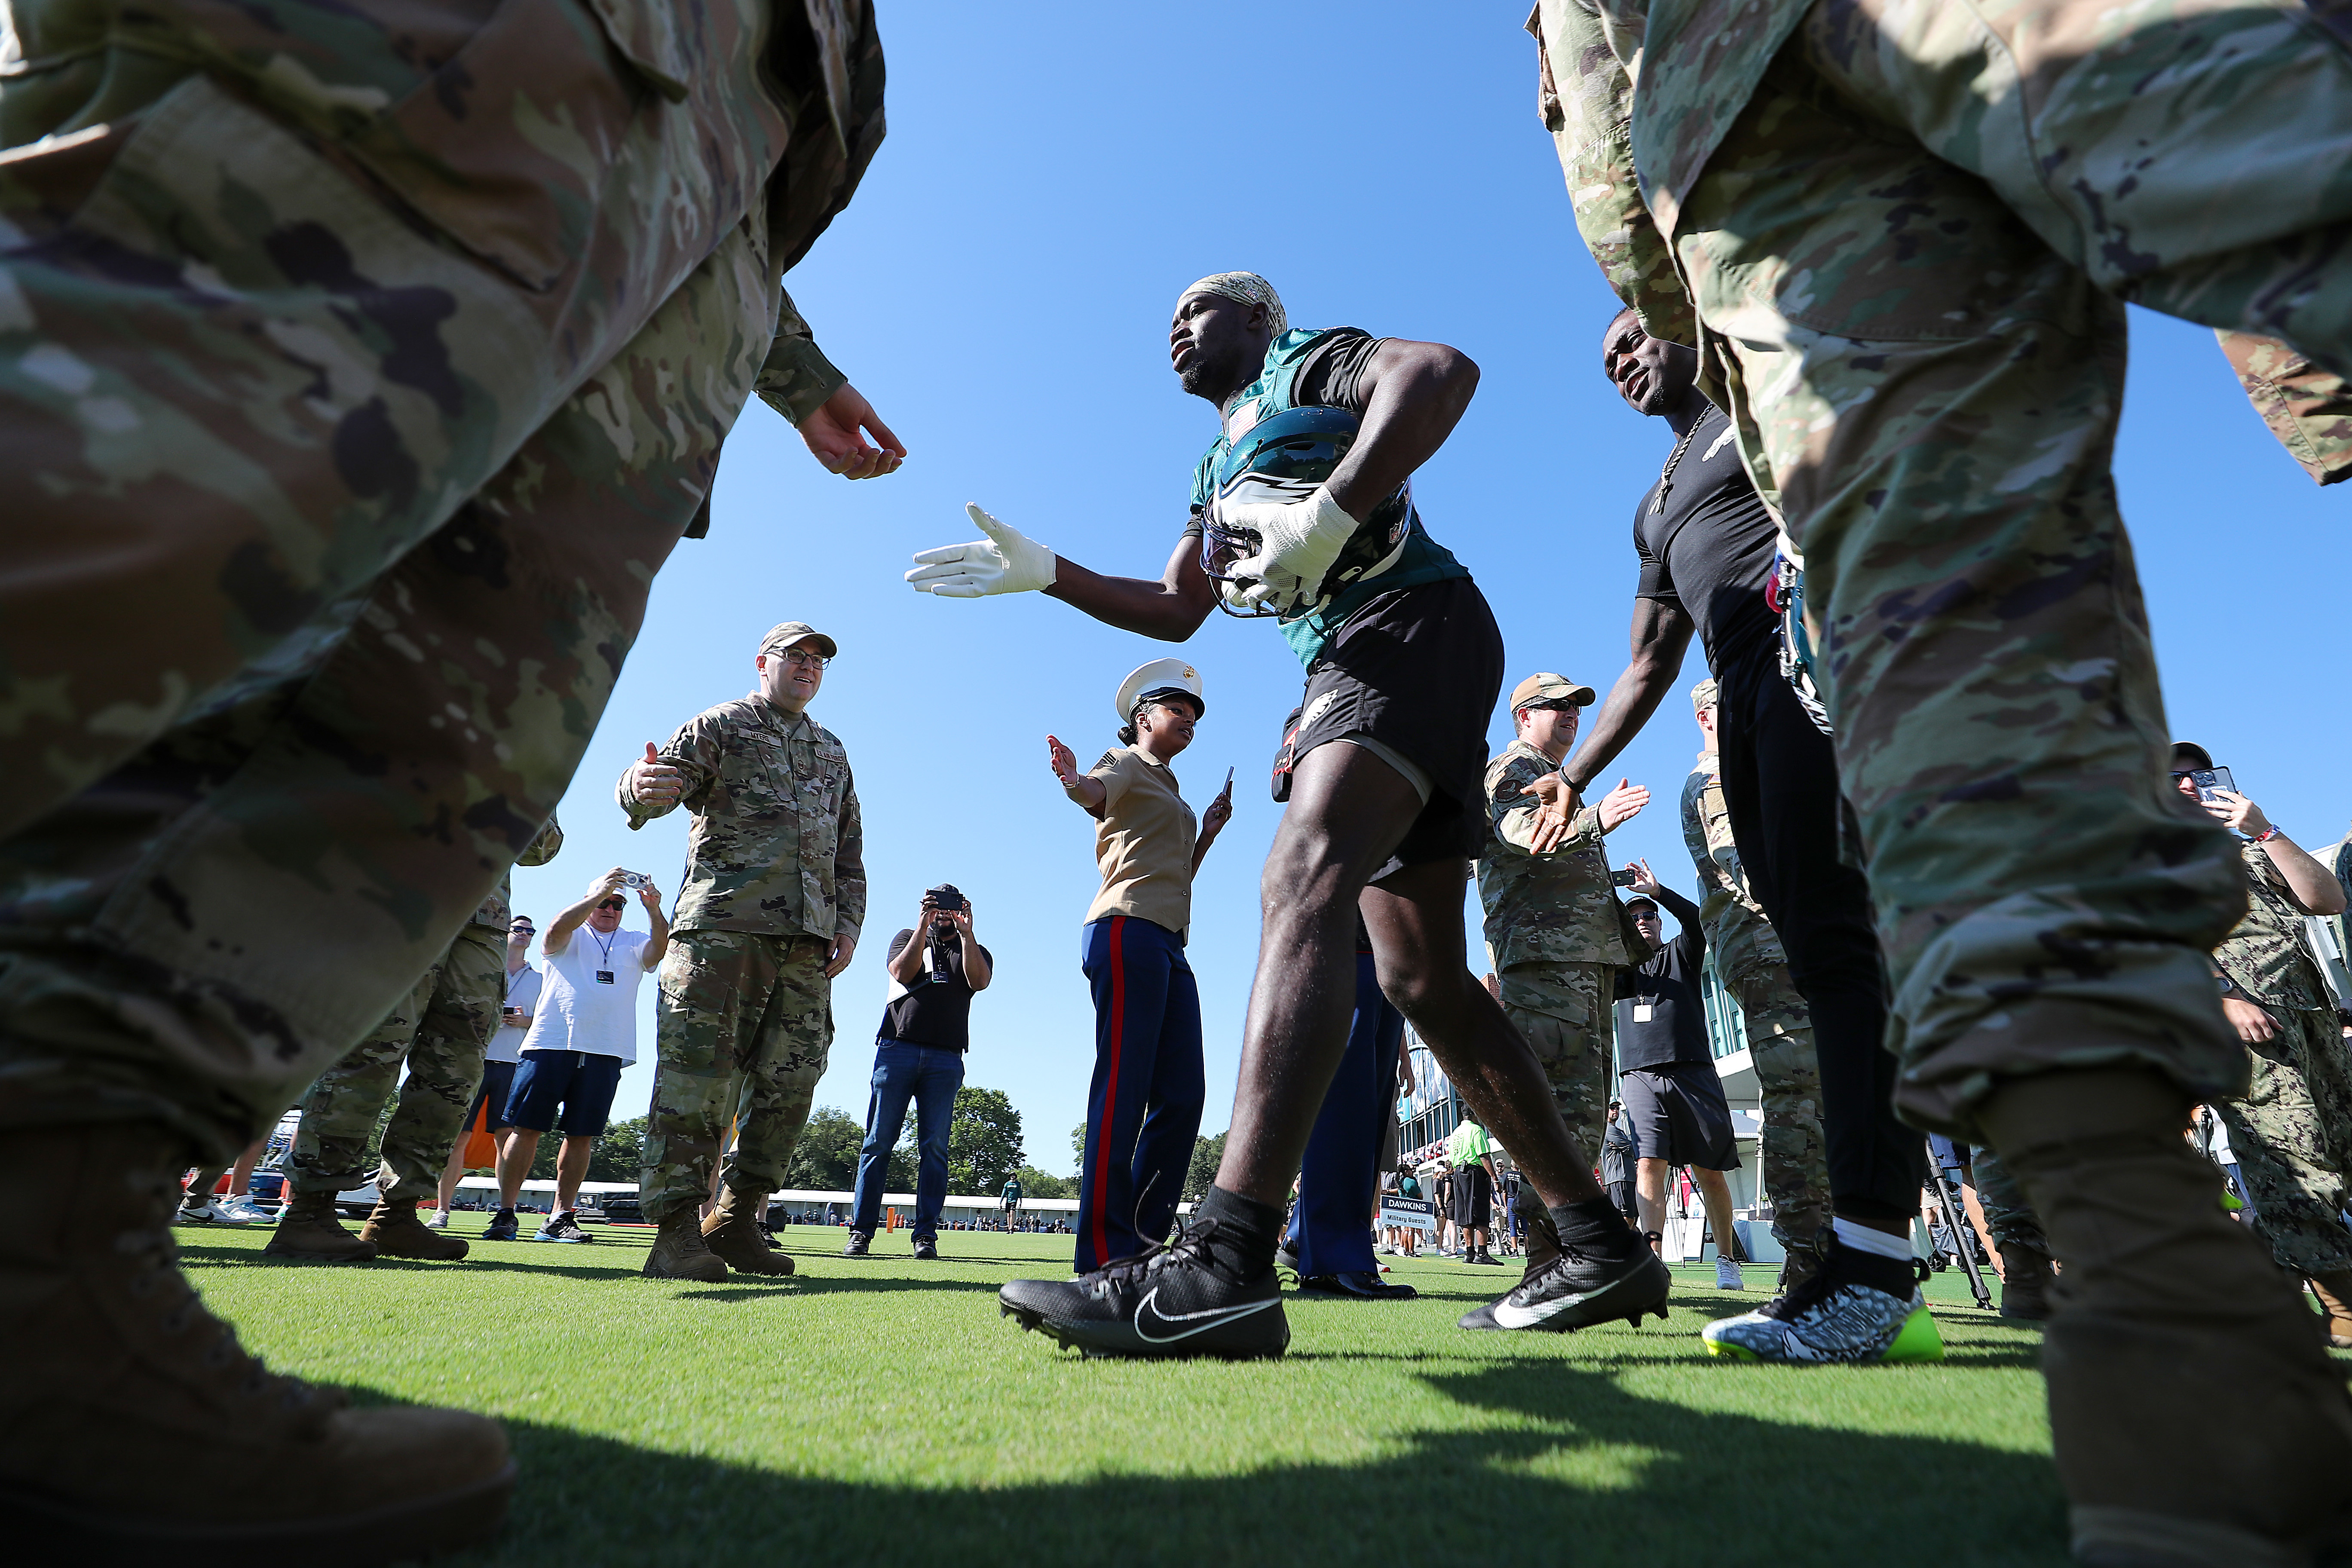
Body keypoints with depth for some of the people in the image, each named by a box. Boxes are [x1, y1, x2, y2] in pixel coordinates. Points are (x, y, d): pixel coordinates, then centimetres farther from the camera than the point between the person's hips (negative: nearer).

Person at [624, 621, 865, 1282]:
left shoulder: (833, 750, 25)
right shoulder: (719, 726, 10)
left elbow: (850, 848, 25)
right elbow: (665, 781, -6)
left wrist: (849, 922, 12)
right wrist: (642, 786, -31)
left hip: (809, 940, 5)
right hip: (724, 926, -5)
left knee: (789, 1081, 2)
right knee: (699, 1074, -9)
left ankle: (736, 1221, 13)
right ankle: (677, 1233, -2)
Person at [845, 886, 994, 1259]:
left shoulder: (975, 952, 18)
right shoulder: (908, 938, 18)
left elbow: (979, 981, -5)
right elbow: (902, 972, -3)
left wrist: (966, 933, -12)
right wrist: (924, 924, -7)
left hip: (945, 1059, 0)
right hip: (897, 1050, 0)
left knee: (935, 1147, -4)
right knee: (879, 1141, -2)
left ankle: (925, 1233, -2)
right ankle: (861, 1230, 2)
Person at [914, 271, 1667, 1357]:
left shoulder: (1306, 365, 10)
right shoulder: (1216, 470, 33)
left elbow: (1443, 370, -11)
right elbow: (1175, 611, 32)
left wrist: (1331, 511, -22)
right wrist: (1043, 572, 22)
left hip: (1412, 625, -9)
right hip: (1351, 665, 9)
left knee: (1304, 882, -29)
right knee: (1424, 980, 4)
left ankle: (1226, 1263, -39)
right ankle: (1601, 1245, 12)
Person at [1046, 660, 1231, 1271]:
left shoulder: (1170, 794, 30)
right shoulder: (1126, 763, 6)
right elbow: (1098, 792, -19)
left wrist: (1209, 831, 20)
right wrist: (1072, 779, -42)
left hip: (1170, 946, 9)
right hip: (1128, 929, -9)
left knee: (1183, 1093, 2)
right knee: (1124, 1088, -14)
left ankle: (1143, 1236, 7)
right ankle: (1105, 1249, -13)